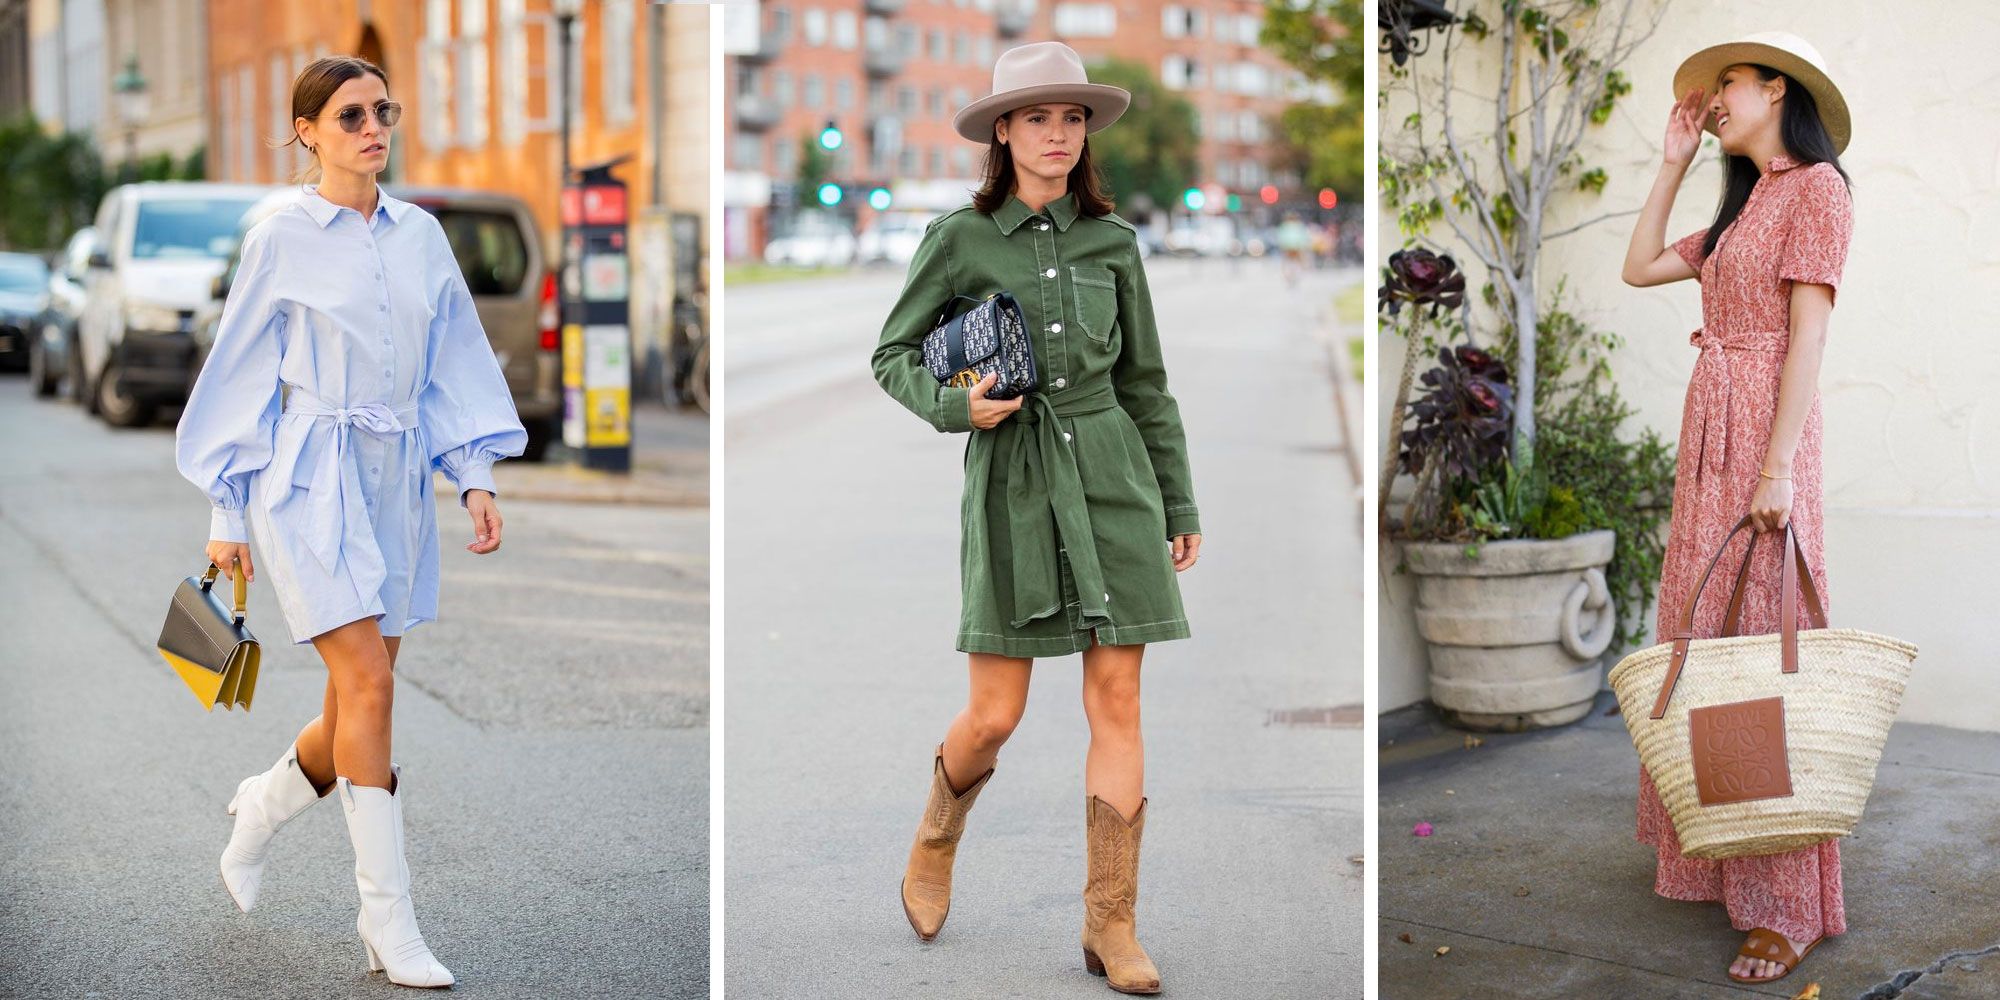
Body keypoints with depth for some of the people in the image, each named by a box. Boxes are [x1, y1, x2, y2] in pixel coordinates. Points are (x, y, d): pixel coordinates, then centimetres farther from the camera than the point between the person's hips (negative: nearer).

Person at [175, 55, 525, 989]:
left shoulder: (422, 235, 10)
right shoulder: (280, 239, -2)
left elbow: (455, 363, 14)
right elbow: (241, 377, 2)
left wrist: (476, 477, 4)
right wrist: (227, 515, 2)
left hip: (399, 480, 5)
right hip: (311, 477, -5)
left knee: (355, 703, 8)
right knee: (369, 682, -13)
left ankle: (261, 808, 39)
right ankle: (389, 921, -6)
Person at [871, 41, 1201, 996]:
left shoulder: (1112, 243, 7)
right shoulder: (959, 239, 0)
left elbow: (1146, 382, 13)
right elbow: (893, 356, 7)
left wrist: (1180, 504, 12)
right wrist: (956, 406, -13)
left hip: (1112, 479, 2)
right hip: (1012, 486, -2)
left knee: (1117, 704, -1)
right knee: (994, 716, 0)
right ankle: (934, 844, 32)